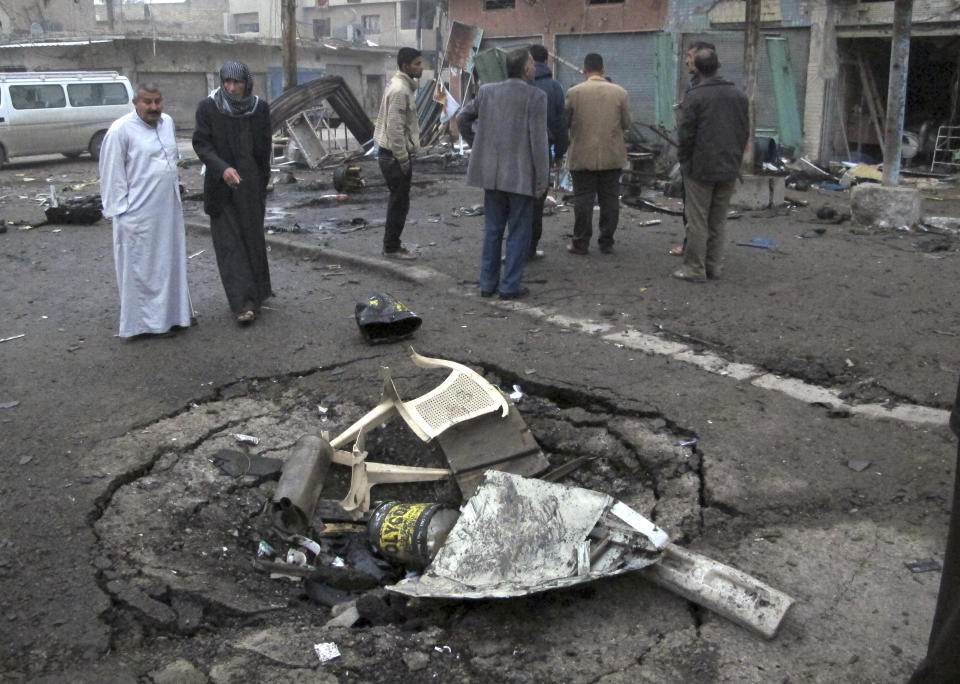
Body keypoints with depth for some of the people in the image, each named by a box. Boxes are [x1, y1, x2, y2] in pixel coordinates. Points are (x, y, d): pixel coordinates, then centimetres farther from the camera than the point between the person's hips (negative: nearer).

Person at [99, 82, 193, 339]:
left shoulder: (168, 122, 9)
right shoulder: (121, 130, -12)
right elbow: (112, 173, -11)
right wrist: (120, 210, -12)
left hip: (169, 209, 7)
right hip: (138, 214, -7)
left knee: (171, 262, 15)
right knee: (140, 268, 0)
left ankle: (174, 312, 28)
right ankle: (144, 322, 9)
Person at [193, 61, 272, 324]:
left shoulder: (260, 108, 2)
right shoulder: (208, 108, -4)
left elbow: (265, 148, 8)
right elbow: (201, 144, -6)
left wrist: (263, 187, 8)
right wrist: (223, 168, -22)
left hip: (252, 186, 2)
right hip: (222, 187, -2)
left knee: (254, 239, 11)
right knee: (230, 243, -5)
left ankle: (256, 295, 26)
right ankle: (243, 303, -6)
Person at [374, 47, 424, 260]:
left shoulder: (404, 87, 14)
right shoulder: (399, 90, -18)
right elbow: (394, 128, -23)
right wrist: (403, 159, -20)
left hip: (396, 154, 10)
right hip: (396, 156, -10)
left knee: (398, 201, 16)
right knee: (400, 202, -3)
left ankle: (391, 243, 25)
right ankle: (392, 248, 5)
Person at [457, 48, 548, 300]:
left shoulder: (487, 91, 4)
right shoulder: (535, 96, -10)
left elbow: (462, 119, 12)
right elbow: (538, 140, -13)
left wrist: (476, 145, 23)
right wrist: (541, 180, -8)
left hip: (491, 173, 5)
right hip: (520, 175, -5)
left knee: (492, 229, 14)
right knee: (518, 232, 5)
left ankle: (488, 283, 19)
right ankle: (510, 286, 8)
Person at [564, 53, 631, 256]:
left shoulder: (574, 92, -6)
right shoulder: (619, 92, -1)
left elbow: (565, 122, 0)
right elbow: (626, 124, 3)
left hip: (583, 156, -2)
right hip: (612, 156, 2)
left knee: (583, 199, 4)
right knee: (610, 199, 8)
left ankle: (581, 243, 8)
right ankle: (607, 242, 13)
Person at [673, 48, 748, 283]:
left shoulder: (695, 96, -11)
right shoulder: (738, 94, 6)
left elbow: (685, 134, -12)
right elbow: (745, 131, 11)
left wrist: (683, 161, 2)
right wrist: (735, 158, 19)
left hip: (700, 169, -5)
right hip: (729, 169, 5)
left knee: (698, 221, 0)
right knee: (719, 220, 13)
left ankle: (695, 269, 2)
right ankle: (714, 265, 18)